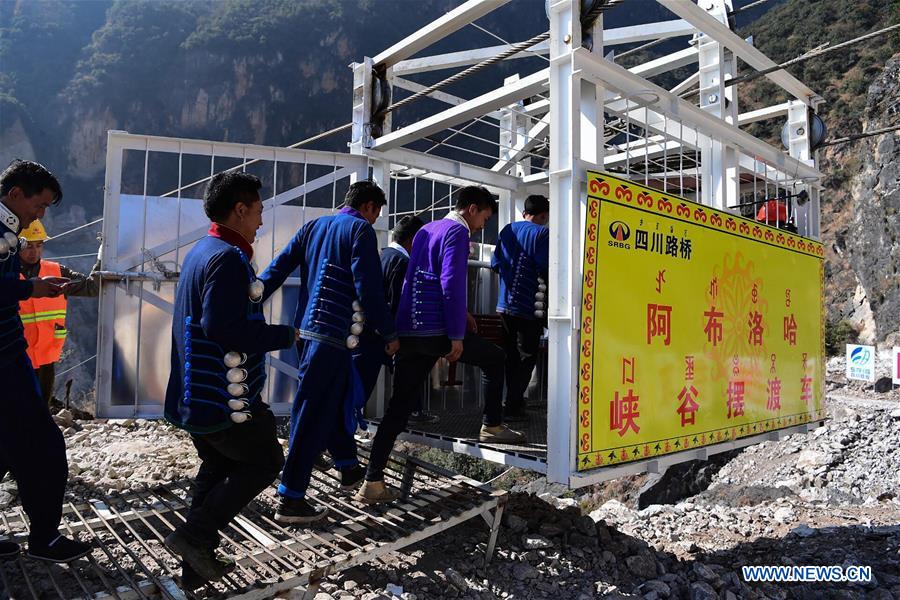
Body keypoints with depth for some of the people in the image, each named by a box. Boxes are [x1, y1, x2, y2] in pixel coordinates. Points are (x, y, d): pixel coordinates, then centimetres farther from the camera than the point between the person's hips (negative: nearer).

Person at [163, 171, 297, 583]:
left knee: (216, 467, 20)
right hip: (226, 399, -10)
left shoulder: (200, 251, 12)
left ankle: (198, 561, 27)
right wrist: (285, 336, -17)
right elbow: (223, 327, -28)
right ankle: (194, 534, 5)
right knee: (264, 462, 7)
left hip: (194, 395, 10)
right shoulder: (228, 257, -19)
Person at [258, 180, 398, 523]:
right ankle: (291, 500, 4)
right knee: (313, 416, -3)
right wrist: (389, 334, -7)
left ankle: (348, 468, 37)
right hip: (333, 334, -8)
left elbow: (277, 269, 10)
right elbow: (368, 289, -14)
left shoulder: (314, 226, 16)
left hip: (305, 329, 8)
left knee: (338, 401, 22)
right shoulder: (360, 229, -6)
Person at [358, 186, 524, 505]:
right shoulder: (457, 232, -5)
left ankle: (372, 483, 7)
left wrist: (458, 313, 33)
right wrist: (456, 336, -14)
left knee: (399, 407, 8)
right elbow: (452, 284, -16)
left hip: (408, 332, 8)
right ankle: (492, 426, 24)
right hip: (436, 332, -8)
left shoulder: (425, 230, 23)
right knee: (494, 358, 16)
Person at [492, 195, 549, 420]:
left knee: (511, 355, 17)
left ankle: (514, 400, 25)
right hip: (529, 306, -6)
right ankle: (513, 406, 2)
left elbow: (495, 264, 11)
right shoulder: (542, 233, -9)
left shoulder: (507, 230, 9)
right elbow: (545, 268, -20)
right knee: (527, 357, 4)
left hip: (505, 304, 6)